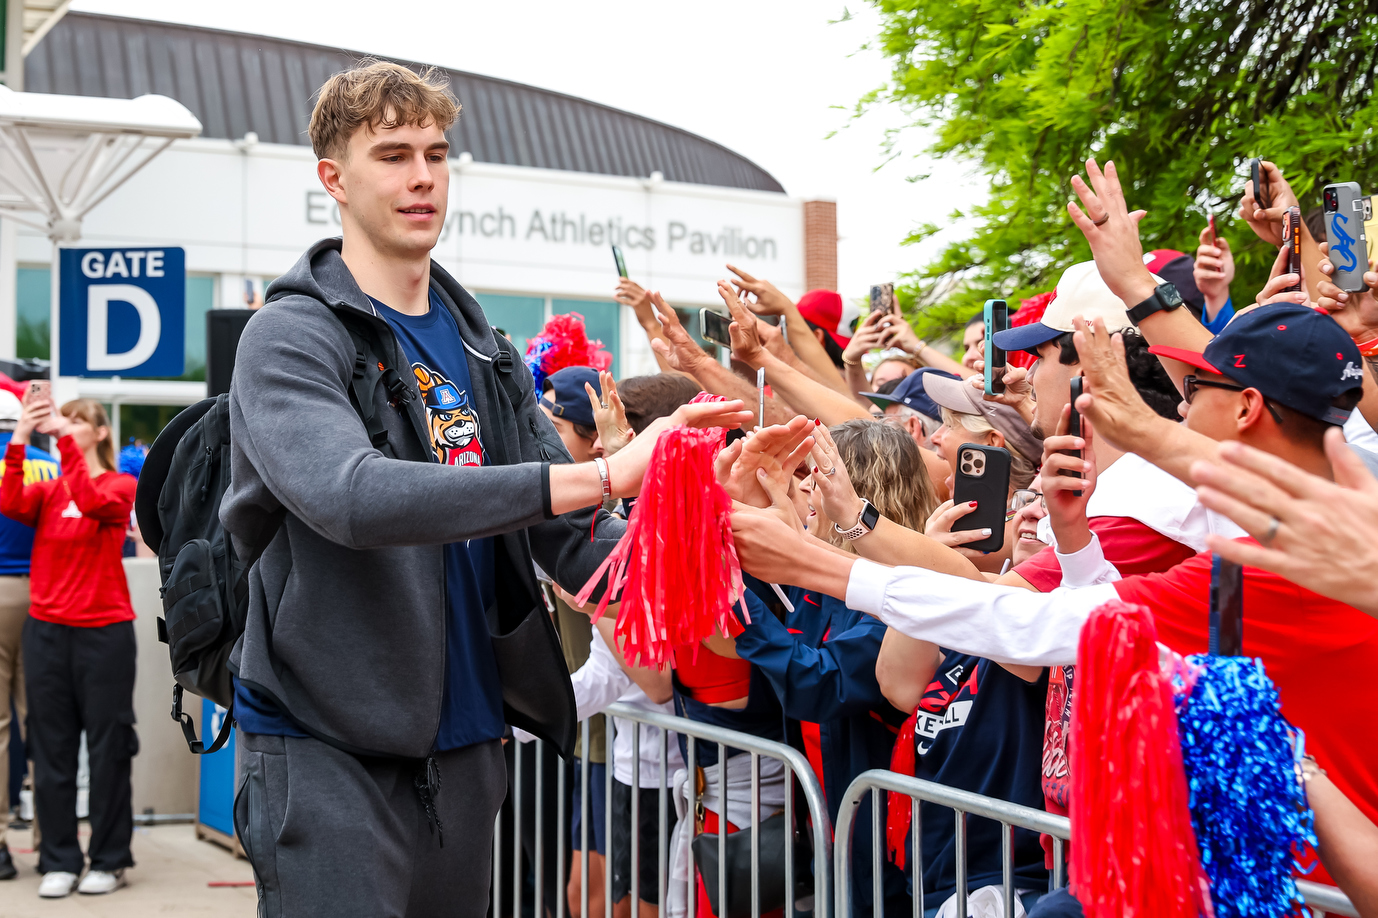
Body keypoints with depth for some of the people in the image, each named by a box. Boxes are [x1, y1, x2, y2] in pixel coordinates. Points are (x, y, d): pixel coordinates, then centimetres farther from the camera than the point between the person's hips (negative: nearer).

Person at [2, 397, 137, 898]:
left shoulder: (120, 486, 2)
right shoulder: (48, 490, 10)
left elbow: (90, 501, -20)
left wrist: (64, 436, -24)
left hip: (103, 631, -3)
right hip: (46, 630, 3)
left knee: (107, 745, 3)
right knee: (51, 748, 5)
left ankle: (109, 860, 13)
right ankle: (59, 861, 14)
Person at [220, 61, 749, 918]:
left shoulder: (486, 354, 11)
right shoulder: (291, 337, -10)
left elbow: (568, 536, 8)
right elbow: (353, 497, -29)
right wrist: (601, 474, -33)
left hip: (464, 745, 7)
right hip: (328, 748, -6)